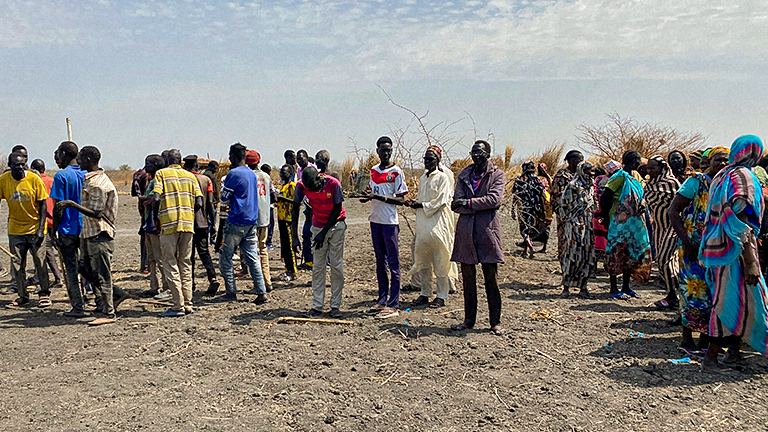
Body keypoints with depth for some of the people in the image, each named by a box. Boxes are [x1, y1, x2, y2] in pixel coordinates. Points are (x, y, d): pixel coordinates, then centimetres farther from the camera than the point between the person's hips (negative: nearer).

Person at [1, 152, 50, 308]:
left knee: (40, 263, -1)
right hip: (15, 229, 3)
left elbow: (43, 205, -6)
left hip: (35, 229, -3)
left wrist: (41, 229, -11)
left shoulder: (34, 179, -11)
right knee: (17, 265, 7)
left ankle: (44, 294, 13)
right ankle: (22, 296, 20)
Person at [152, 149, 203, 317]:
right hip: (188, 224, 4)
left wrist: (157, 214, 8)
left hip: (169, 224, -4)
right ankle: (188, 304, 12)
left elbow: (156, 198, -11)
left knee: (170, 264, 1)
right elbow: (199, 203, 3)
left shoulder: (161, 173, 2)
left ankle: (178, 306, -1)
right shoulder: (190, 176, 13)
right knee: (185, 263, 11)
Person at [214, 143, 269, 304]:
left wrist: (223, 184, 10)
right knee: (252, 258, 7)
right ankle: (262, 293, 3)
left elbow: (224, 199, -6)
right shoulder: (252, 174, 14)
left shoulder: (234, 173, -11)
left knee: (226, 258, 4)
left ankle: (231, 292, 7)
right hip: (252, 221, 7)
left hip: (236, 222, -7)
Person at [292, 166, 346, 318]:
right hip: (318, 226, 2)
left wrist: (324, 232, -15)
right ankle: (317, 305, 4)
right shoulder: (302, 186, -16)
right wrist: (295, 237, -15)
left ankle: (336, 305, 4)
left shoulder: (334, 184, -24)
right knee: (318, 266, 0)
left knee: (337, 265, -2)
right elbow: (295, 210, -10)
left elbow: (337, 210, -14)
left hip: (336, 225, -2)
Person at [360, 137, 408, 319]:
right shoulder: (374, 171, 13)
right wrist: (367, 197, 2)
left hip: (390, 222, -7)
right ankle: (382, 301, 21)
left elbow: (401, 200, -12)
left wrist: (379, 197, -21)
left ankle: (393, 305, -1)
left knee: (393, 263, -4)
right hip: (375, 220, 7)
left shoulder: (396, 172, -8)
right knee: (380, 262, 13)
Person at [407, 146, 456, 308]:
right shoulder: (423, 178, 16)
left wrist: (421, 205, -14)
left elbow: (441, 201, -12)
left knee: (440, 260, -3)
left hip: (438, 223, -7)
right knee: (422, 258, 8)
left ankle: (442, 296, 4)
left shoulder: (443, 178, -5)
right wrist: (414, 203, 2)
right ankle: (425, 293, 17)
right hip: (423, 222, 7)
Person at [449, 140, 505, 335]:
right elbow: (455, 204, 2)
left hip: (487, 230, -3)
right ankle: (469, 319, 19)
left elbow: (495, 199, -13)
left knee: (491, 279, 1)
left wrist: (468, 202, -11)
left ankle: (495, 321, 11)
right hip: (466, 230, 4)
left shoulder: (497, 174, 4)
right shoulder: (464, 175, 14)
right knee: (468, 278, 9)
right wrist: (480, 206, -9)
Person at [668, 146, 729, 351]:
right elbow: (673, 211, -9)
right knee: (693, 289, -4)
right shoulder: (696, 182, -6)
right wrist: (686, 240, -17)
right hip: (694, 247, -5)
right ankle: (687, 339, 6)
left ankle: (706, 335, 20)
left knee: (713, 291, 7)